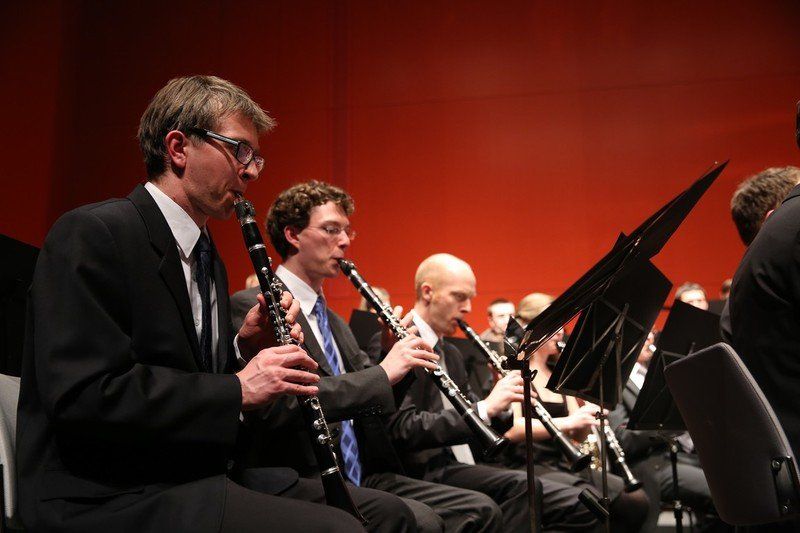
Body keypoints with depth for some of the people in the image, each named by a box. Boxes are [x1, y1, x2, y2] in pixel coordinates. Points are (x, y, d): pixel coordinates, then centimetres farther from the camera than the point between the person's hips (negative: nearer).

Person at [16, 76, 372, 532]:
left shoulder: (210, 259, 15)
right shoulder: (91, 235, -11)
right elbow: (83, 395, -21)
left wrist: (247, 348, 0)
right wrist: (238, 389, -20)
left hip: (199, 479, 8)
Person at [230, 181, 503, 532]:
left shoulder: (333, 321, 19)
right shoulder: (251, 307, -8)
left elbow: (372, 404, 20)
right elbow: (279, 403, -24)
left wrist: (401, 357, 0)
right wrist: (382, 372, -23)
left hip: (362, 477, 8)